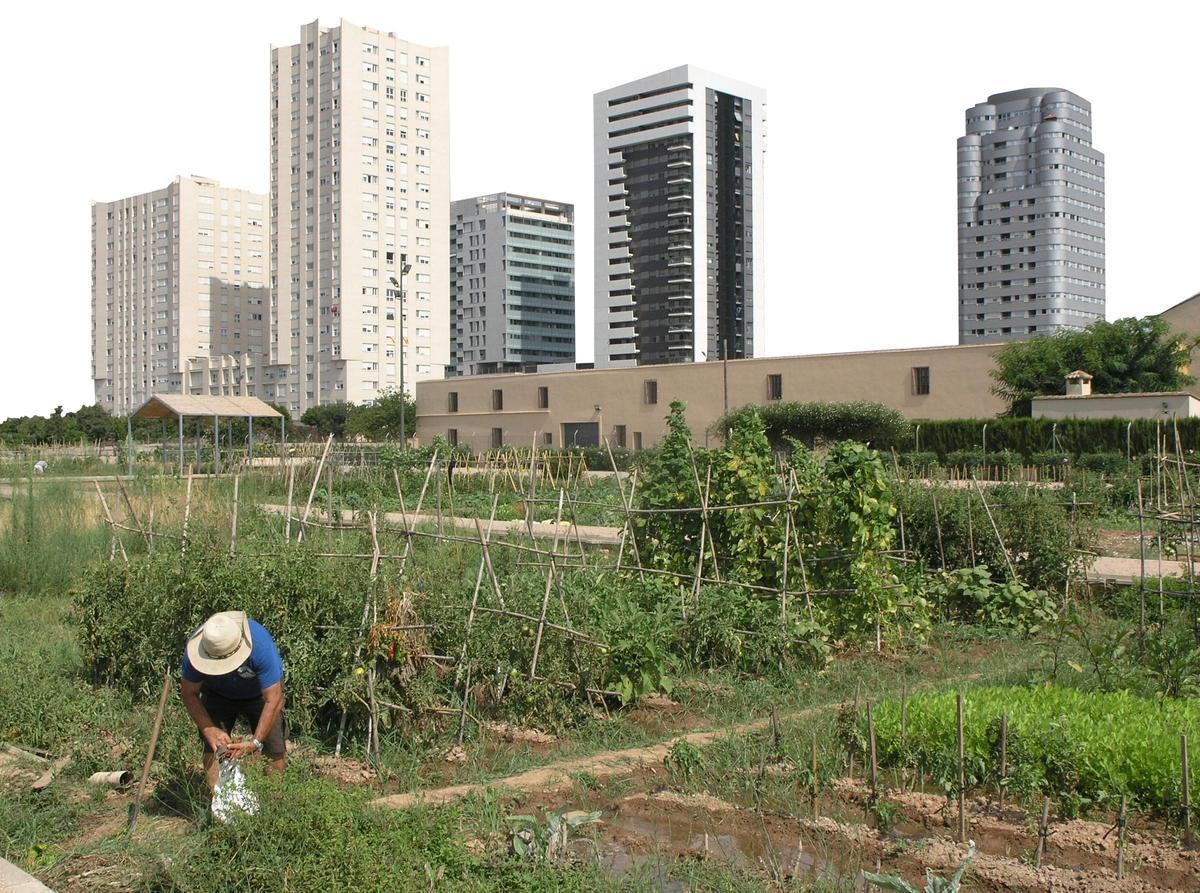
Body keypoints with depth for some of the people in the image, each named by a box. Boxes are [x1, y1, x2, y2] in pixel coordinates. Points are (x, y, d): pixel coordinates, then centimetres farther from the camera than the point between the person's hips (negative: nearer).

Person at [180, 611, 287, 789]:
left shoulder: (260, 646, -41)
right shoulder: (195, 648, -33)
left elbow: (273, 700, -35)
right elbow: (189, 693, -18)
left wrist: (256, 742, -37)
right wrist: (208, 729, -29)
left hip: (258, 694, -2)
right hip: (217, 694, 2)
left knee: (275, 751, -8)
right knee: (213, 748, -11)